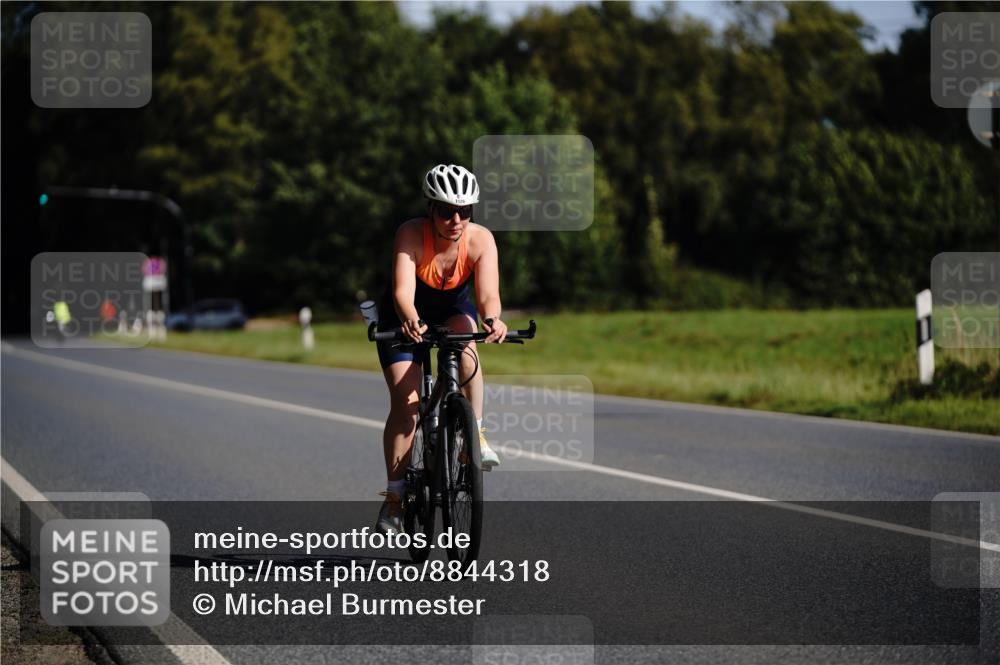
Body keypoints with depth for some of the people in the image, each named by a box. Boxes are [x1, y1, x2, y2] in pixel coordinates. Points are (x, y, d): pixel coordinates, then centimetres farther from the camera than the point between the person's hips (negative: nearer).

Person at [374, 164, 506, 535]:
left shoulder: (480, 240, -25)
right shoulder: (412, 234, -30)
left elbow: (488, 293, -36)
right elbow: (403, 290, -42)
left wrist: (491, 319, -59)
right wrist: (410, 320, -64)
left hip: (453, 309, 1)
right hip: (407, 316, -1)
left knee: (465, 347, -35)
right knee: (405, 401, -14)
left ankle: (475, 433, -18)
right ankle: (395, 496, -4)